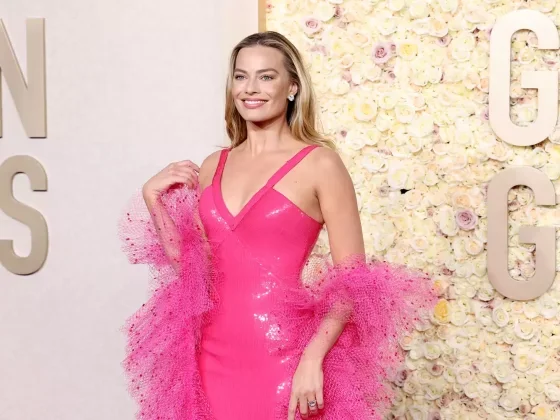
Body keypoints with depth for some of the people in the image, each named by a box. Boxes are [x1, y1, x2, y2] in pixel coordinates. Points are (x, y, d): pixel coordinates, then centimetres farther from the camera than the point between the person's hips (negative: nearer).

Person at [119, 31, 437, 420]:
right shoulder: (213, 166, 8)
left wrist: (312, 359, -18)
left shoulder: (320, 163, -7)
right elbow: (190, 264, 11)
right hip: (215, 354, 5)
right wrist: (154, 199, 2)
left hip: (283, 357, -5)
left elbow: (353, 280, -9)